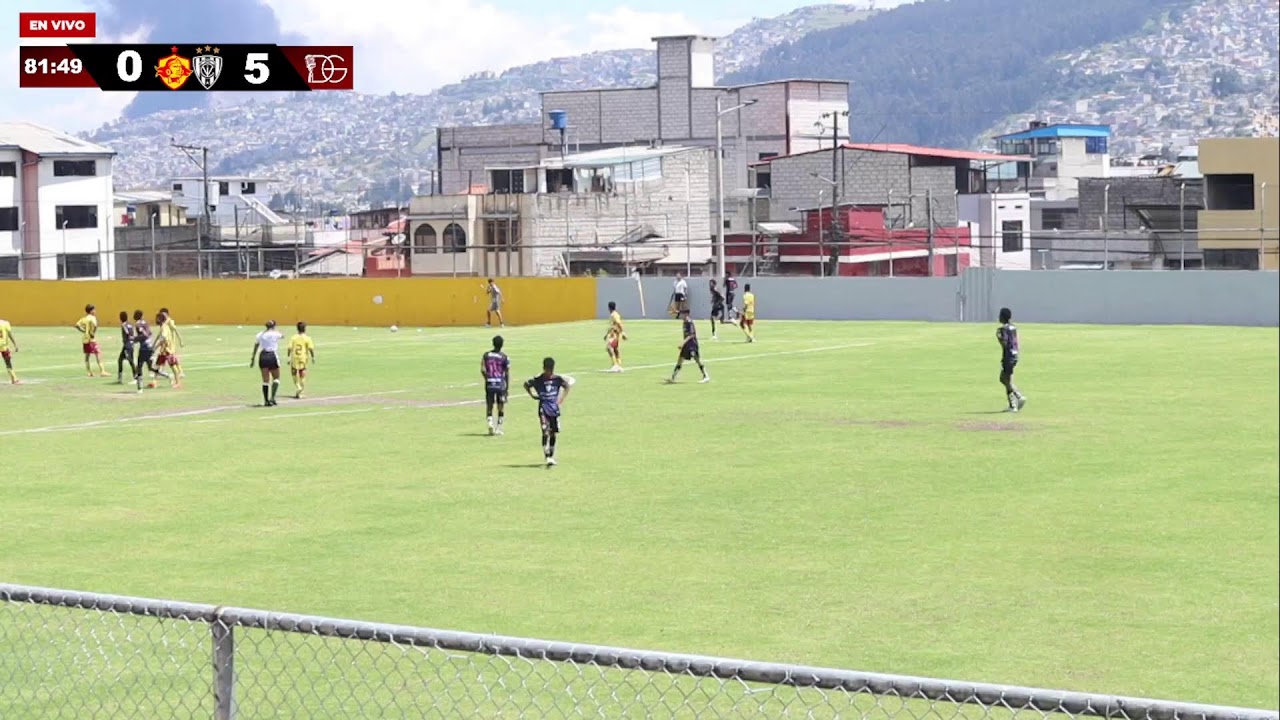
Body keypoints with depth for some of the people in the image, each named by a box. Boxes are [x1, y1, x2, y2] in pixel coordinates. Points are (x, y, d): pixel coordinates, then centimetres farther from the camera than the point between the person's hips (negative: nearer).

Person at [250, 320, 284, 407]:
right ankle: (272, 397, -6)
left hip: (262, 356, 3)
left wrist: (253, 359, 15)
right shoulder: (275, 334, -3)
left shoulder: (260, 335, 7)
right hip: (272, 356, -3)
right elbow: (282, 336, 21)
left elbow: (255, 348, 9)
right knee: (276, 378, 11)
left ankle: (266, 401, 7)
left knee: (265, 380, 8)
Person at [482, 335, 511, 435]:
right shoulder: (505, 357, -6)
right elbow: (507, 373, -5)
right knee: (501, 406, 10)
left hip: (489, 384, 2)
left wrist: (487, 378, 13)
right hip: (501, 384, -2)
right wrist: (507, 386, 2)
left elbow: (483, 370, -3)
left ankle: (490, 422, -15)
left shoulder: (486, 355, 1)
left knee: (489, 406, 10)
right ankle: (498, 428, 11)